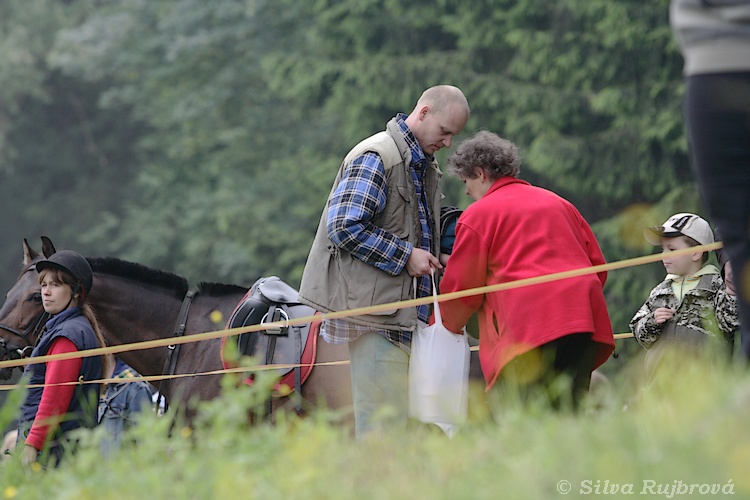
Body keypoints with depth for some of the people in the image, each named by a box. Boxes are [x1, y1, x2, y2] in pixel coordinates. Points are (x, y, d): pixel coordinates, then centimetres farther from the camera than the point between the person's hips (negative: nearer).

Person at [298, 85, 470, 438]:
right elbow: (344, 227, -18)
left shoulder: (425, 166, 21)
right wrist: (405, 256, -16)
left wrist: (431, 257, 14)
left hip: (405, 310, 9)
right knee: (385, 419, -12)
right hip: (373, 304, -9)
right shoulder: (376, 157, -10)